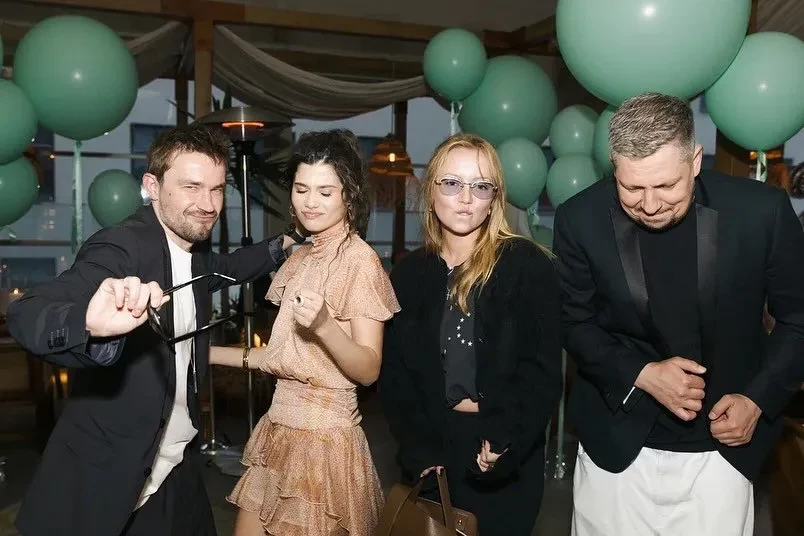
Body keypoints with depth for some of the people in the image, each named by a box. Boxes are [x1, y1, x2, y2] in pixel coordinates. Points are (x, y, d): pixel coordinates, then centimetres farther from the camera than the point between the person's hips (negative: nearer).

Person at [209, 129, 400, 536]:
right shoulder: (300, 258, 11)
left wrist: (324, 324, -35)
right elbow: (288, 356, 11)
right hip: (280, 429, 8)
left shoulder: (359, 259, -14)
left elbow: (368, 370, -18)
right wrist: (207, 353, 11)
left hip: (323, 436, -7)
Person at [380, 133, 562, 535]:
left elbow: (543, 370, -9)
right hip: (430, 460, 3)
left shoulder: (528, 265, -7)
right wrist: (419, 452, -8)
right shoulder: (409, 273, 3)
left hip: (507, 464, -3)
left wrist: (503, 440, -21)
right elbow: (394, 374, 2)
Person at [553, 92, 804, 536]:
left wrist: (758, 399, -11)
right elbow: (574, 323, -2)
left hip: (721, 446, 0)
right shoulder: (581, 219, -13)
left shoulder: (761, 212, -14)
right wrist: (641, 374, -16)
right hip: (617, 441, 0)